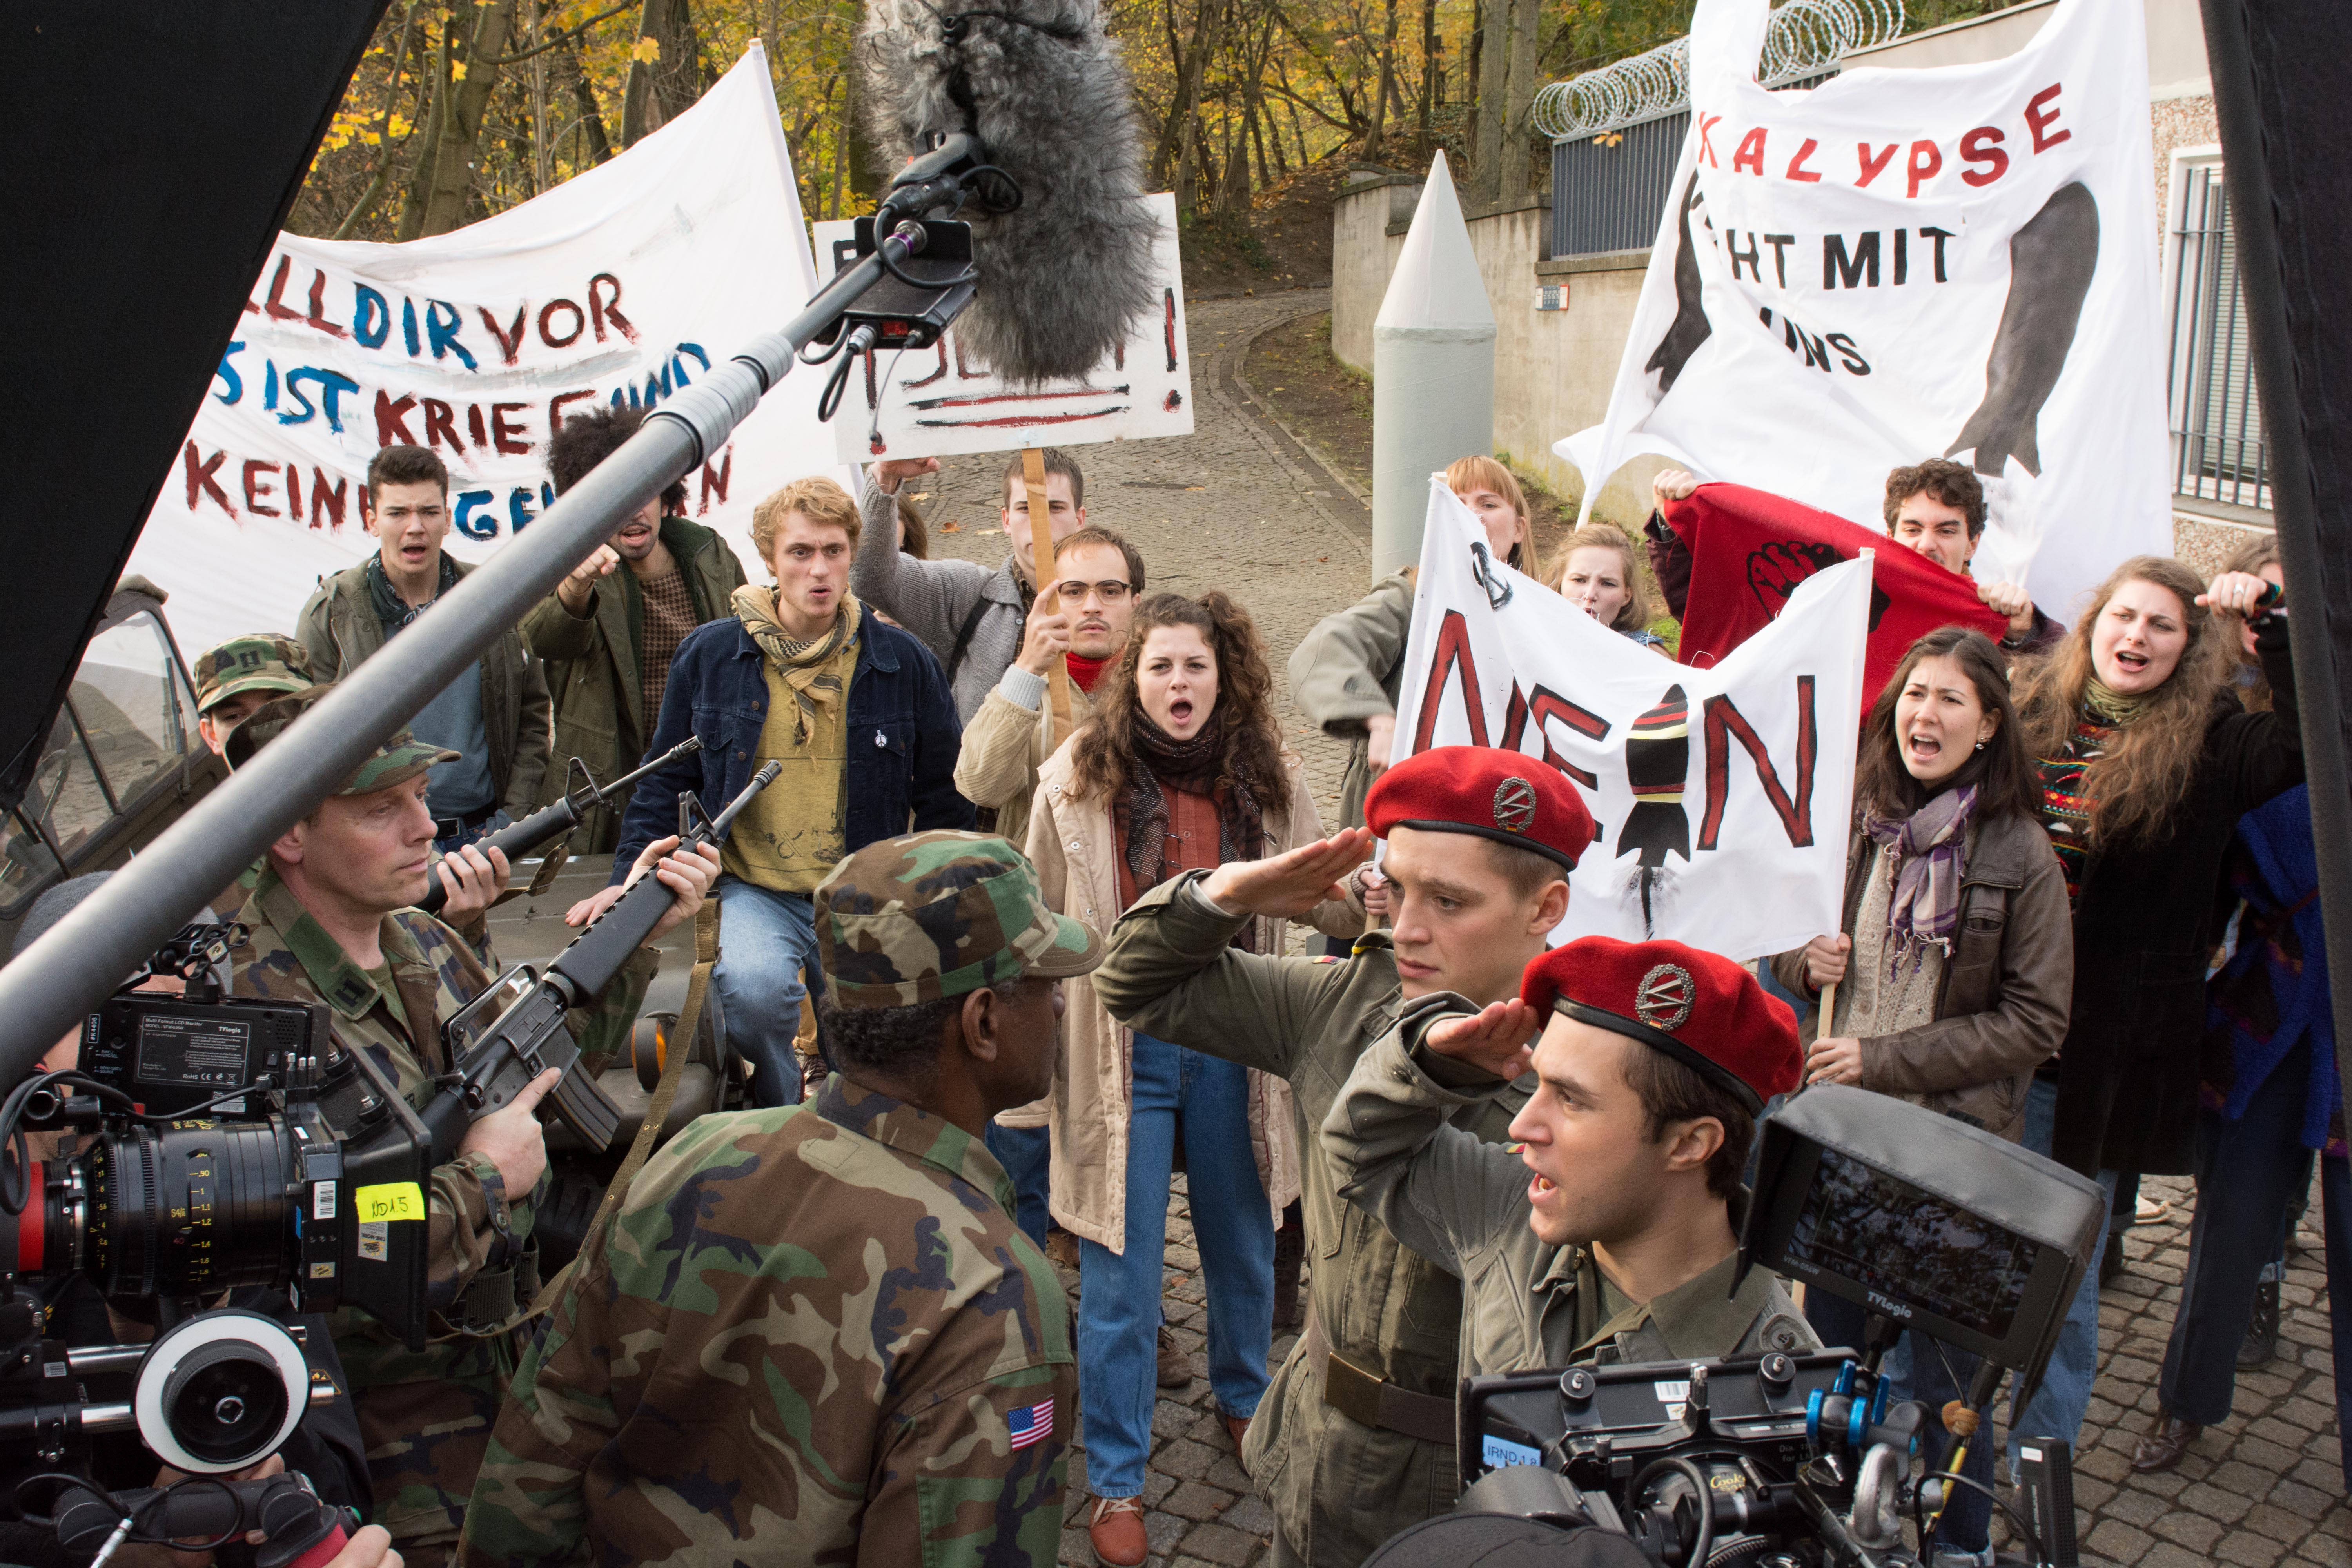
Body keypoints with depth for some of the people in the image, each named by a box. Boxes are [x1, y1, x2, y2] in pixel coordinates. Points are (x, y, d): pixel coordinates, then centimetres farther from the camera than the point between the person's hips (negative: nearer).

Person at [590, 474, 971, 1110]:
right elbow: (667, 779, 10)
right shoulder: (709, 654, 1)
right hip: (754, 890, -1)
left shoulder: (903, 662, 2)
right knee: (754, 986, -31)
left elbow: (945, 796, 12)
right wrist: (628, 879, 1)